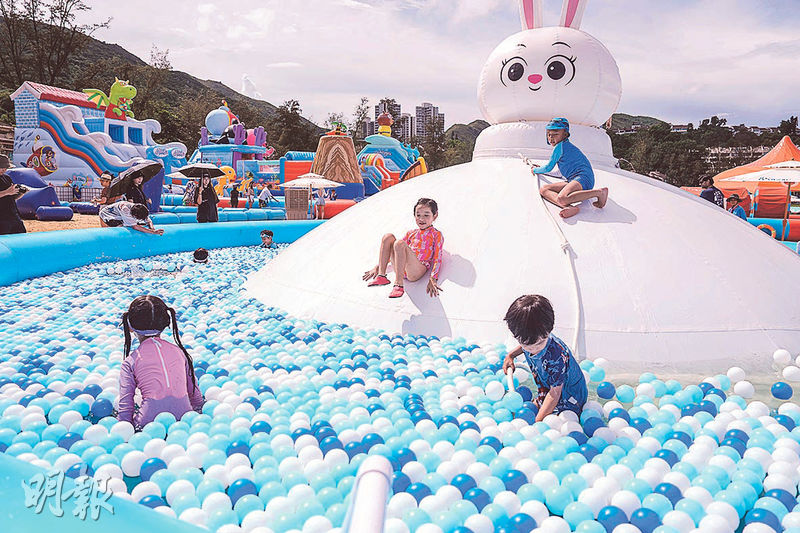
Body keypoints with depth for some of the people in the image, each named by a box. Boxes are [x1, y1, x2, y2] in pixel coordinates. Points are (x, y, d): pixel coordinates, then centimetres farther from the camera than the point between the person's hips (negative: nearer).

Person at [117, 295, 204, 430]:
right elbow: (196, 395, 17)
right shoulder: (179, 351, 12)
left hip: (150, 422, -2)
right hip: (184, 420, 3)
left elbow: (125, 408, 1)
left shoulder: (130, 361, 5)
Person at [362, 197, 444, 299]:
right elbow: (394, 252, 29)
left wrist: (433, 279, -16)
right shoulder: (411, 233, 26)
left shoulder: (436, 235, 11)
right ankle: (381, 275, -16)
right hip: (401, 268, 6)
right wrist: (377, 267, 23)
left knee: (399, 243, -30)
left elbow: (437, 259, 0)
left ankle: (398, 285, -35)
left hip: (417, 271, -6)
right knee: (388, 237, -8)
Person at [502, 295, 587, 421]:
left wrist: (537, 421, -27)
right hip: (545, 394, 8)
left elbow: (555, 393, -28)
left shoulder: (557, 357, -39)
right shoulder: (528, 340, -17)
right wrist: (510, 355, 5)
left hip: (568, 402, -7)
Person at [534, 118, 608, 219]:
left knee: (561, 199, -38)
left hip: (582, 178, -10)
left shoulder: (560, 146, -1)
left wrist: (535, 170, 26)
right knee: (543, 189, -3)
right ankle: (568, 207, -31)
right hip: (572, 180, 10)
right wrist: (539, 168, 54)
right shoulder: (567, 146, 29)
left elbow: (548, 168, 7)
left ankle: (599, 192, -22)